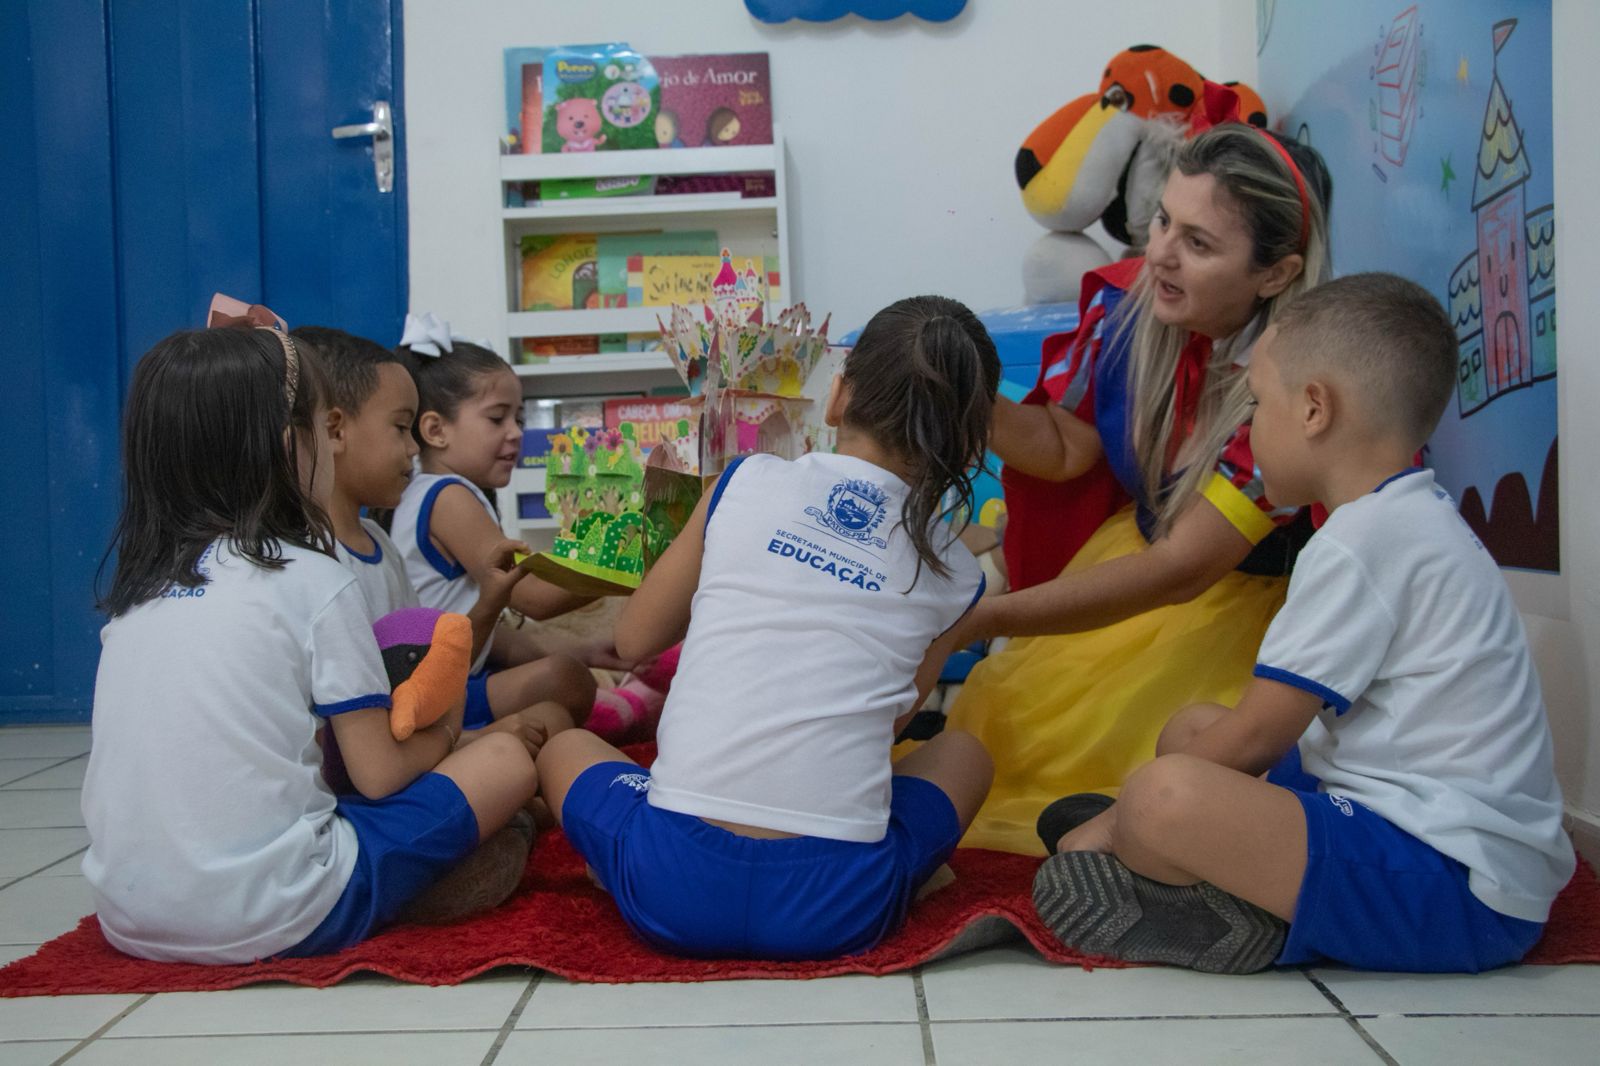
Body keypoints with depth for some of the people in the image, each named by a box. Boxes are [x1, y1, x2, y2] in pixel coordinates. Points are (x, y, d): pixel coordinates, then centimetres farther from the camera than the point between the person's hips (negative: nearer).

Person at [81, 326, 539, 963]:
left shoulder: (138, 583, 8)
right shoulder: (312, 581, -8)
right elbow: (379, 775, -5)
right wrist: (444, 731, 16)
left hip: (128, 921, 6)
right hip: (271, 921, -6)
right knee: (506, 760, 4)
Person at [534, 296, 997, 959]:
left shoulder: (749, 482, 4)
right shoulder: (954, 574, 7)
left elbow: (634, 640, 15)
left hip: (674, 888, 0)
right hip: (838, 908, 1)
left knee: (563, 745, 30)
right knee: (963, 751, 29)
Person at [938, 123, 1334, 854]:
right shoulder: (1131, 299, -17)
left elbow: (1181, 571, -32)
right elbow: (1068, 447, -4)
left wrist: (985, 619, -37)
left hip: (1245, 596, -4)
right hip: (1133, 549, 5)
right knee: (988, 721, -2)